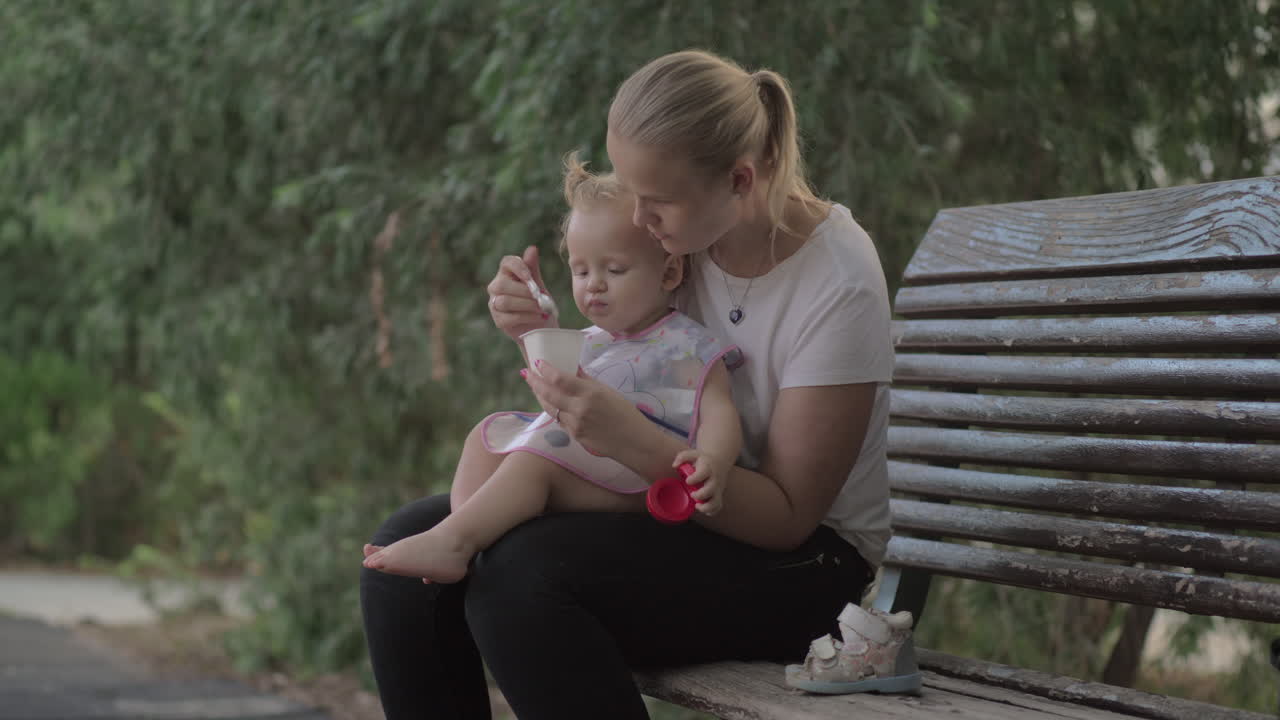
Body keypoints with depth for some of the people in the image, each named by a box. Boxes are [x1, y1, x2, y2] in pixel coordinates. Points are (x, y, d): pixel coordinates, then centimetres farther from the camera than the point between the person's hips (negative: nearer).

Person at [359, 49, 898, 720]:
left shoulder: (839, 284, -21)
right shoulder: (686, 230, -3)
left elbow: (787, 514, -19)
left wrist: (631, 438, -33)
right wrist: (538, 332, -12)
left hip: (801, 557, -7)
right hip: (674, 511, 7)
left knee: (520, 572, -31)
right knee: (405, 546, -12)